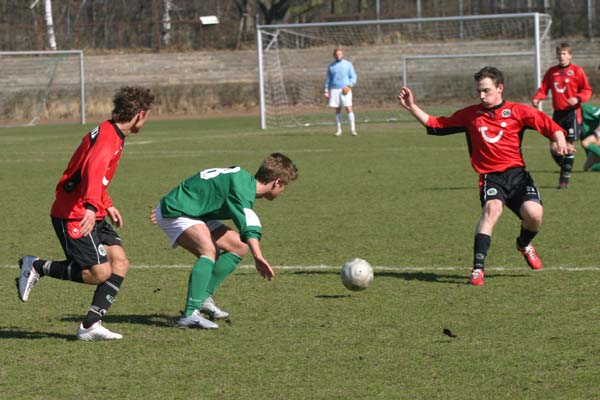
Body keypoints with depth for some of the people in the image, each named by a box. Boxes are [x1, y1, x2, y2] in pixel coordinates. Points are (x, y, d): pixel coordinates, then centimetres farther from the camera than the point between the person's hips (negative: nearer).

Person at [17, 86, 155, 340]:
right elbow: (93, 171, -36)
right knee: (100, 272, -14)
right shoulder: (107, 137, -18)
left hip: (92, 215, 10)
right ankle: (37, 267, 0)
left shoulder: (113, 135, 14)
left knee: (120, 263, -2)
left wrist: (107, 205, 33)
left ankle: (91, 325, -3)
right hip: (73, 215, -10)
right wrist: (91, 207, -50)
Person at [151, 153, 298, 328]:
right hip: (174, 213, -11)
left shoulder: (243, 178, 10)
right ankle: (190, 314, -38)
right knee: (209, 249, -32)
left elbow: (203, 188, 21)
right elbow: (248, 223, -40)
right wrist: (258, 256, -51)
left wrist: (169, 204, 29)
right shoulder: (243, 186, -23)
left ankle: (204, 298, 9)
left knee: (239, 246, 7)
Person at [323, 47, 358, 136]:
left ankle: (353, 129, -11)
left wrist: (349, 85, -13)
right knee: (338, 110, 4)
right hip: (334, 90, 2)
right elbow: (328, 79, 16)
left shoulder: (348, 64, 5)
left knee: (348, 108, -12)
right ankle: (339, 130, 10)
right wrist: (326, 91, 9)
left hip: (345, 90, -2)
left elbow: (353, 77, 4)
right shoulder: (331, 66, 11)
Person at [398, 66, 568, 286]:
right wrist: (412, 107, 12)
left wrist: (559, 139, -18)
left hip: (517, 172, 0)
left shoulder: (516, 111, 6)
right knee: (492, 207, -31)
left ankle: (524, 244, 18)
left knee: (534, 214, -21)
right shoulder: (470, 115, 12)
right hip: (490, 176, 0)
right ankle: (478, 268, -32)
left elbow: (548, 125, 2)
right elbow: (436, 125, 18)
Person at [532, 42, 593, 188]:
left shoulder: (577, 71, -2)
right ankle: (565, 169, 22)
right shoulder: (551, 72, 9)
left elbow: (587, 90, -1)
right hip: (557, 113, 4)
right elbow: (543, 89, 9)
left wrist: (578, 99, -19)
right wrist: (536, 98, -11)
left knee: (569, 146, -6)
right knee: (554, 147, -1)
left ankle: (565, 178, 2)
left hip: (572, 112, -4)